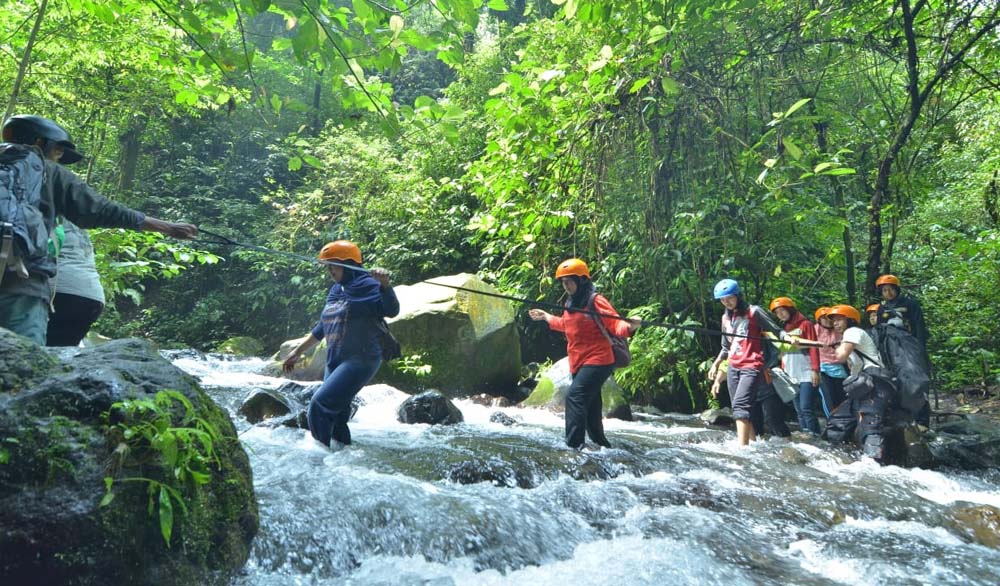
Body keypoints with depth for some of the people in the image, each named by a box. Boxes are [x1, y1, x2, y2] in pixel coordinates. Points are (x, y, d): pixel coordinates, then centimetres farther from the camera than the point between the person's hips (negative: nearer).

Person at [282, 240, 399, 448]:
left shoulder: (367, 286, -9)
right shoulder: (335, 291, 16)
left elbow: (392, 311, -24)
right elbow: (322, 328, 25)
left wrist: (384, 284, -41)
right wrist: (297, 352, 25)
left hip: (360, 359, -9)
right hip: (334, 361, 9)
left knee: (319, 404, -19)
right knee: (336, 415, 11)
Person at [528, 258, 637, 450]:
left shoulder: (595, 300, -13)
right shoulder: (571, 303, 13)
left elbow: (614, 324, -20)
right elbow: (567, 325, 31)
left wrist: (629, 326, -40)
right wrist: (545, 316, 38)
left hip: (597, 361, -9)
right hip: (579, 363, 9)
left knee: (574, 396, -20)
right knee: (590, 405, 16)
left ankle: (574, 445, -20)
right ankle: (602, 446, 31)